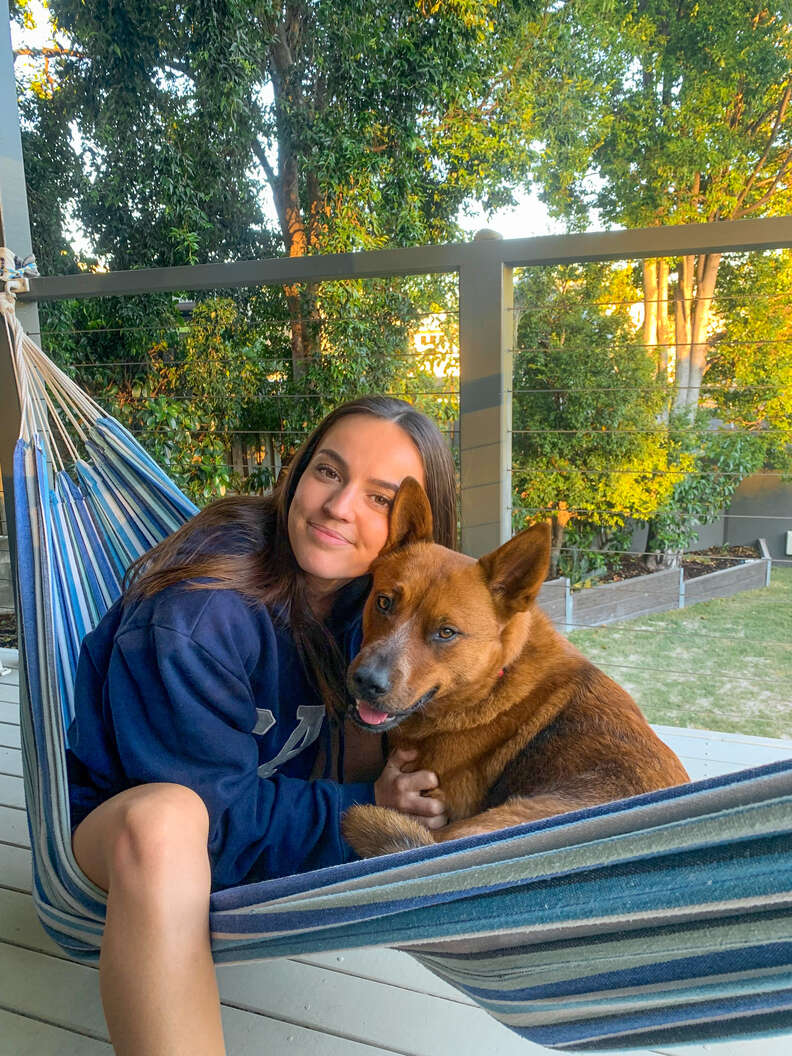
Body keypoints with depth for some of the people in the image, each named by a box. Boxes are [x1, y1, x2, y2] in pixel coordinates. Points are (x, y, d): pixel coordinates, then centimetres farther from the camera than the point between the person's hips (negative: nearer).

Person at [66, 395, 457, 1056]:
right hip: (120, 819, -6)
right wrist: (360, 811, -27)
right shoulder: (196, 614, -31)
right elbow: (211, 805, -27)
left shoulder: (378, 591, -11)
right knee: (162, 823, -40)